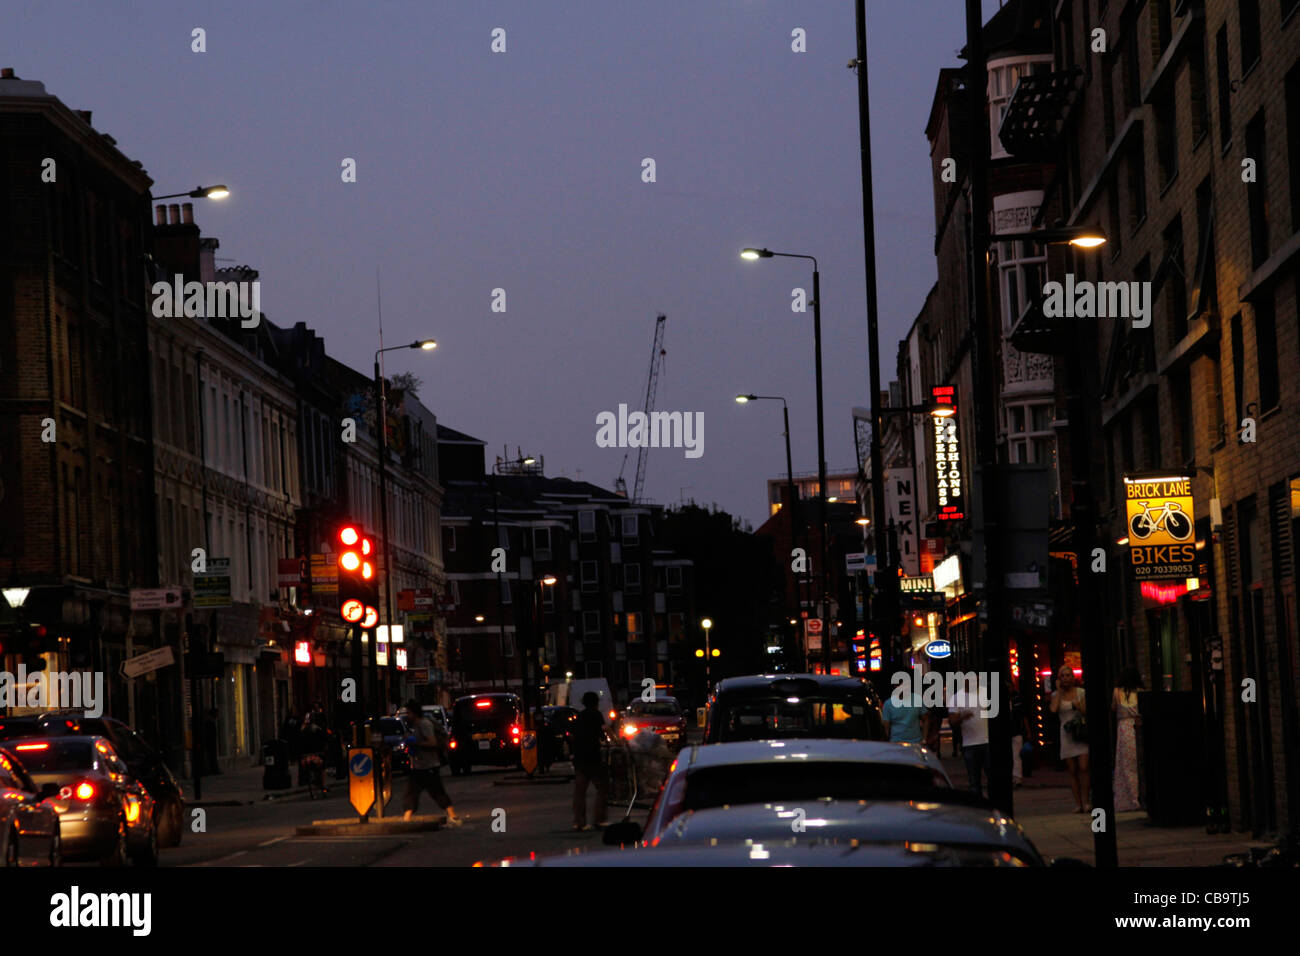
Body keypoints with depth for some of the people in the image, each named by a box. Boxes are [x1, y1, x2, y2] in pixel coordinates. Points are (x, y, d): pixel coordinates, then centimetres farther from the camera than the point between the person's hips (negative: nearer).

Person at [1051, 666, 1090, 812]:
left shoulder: (1081, 692, 4)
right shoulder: (1056, 694, 7)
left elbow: (1086, 712, 3)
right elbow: (1053, 709, -12)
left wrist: (1079, 706, -18)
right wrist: (1059, 691, -5)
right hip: (1066, 734, 2)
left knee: (1083, 767, -12)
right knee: (1073, 771, 1)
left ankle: (1085, 801, -5)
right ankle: (1078, 803, 3)